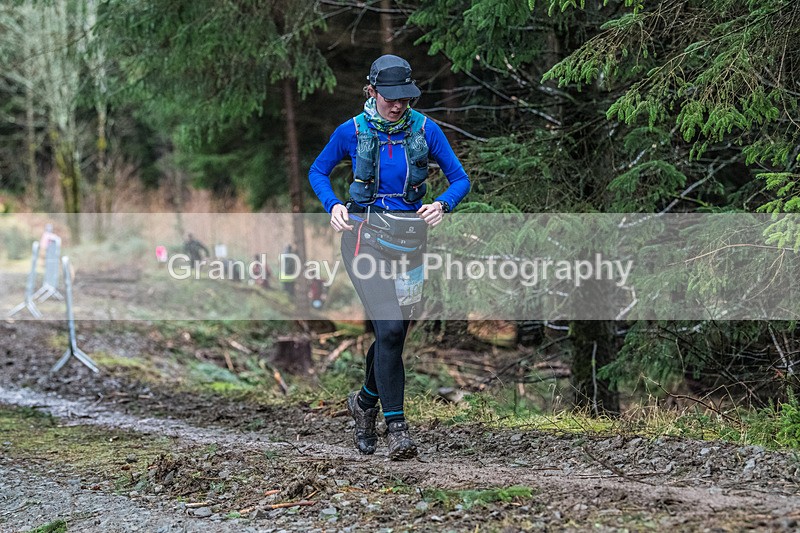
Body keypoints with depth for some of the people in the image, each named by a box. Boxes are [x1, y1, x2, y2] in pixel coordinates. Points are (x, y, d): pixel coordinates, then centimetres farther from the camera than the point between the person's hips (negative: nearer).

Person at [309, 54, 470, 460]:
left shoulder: (425, 129, -2)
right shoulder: (352, 131, -4)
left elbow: (460, 179, 5)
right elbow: (318, 172, 10)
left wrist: (442, 205, -15)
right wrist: (333, 206, -8)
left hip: (409, 239, 3)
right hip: (366, 233, -3)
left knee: (395, 333, 10)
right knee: (390, 329, -16)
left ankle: (365, 401, 37)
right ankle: (396, 427, -10)